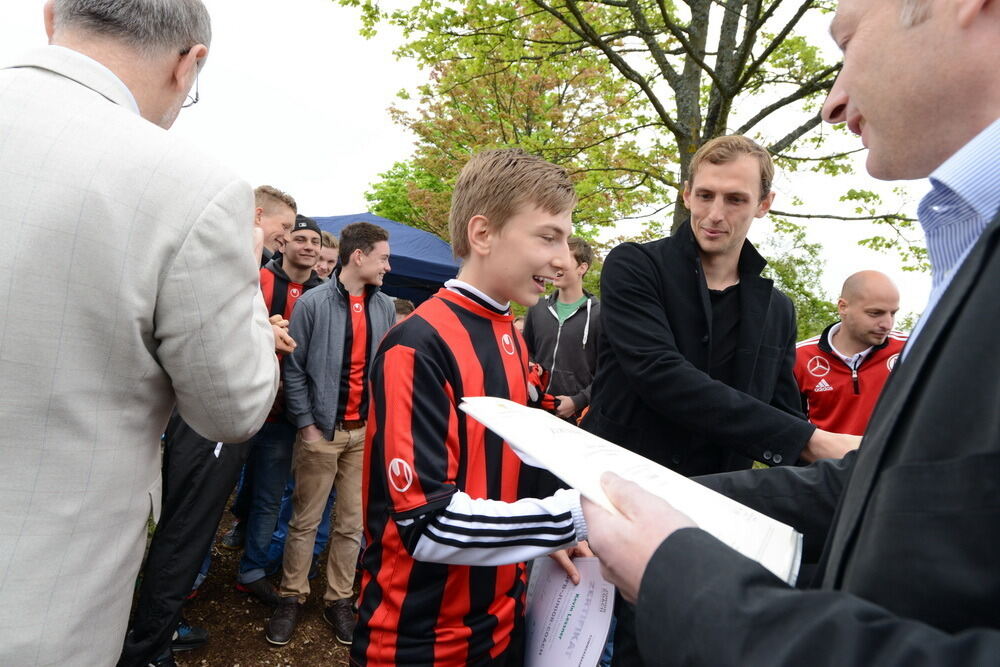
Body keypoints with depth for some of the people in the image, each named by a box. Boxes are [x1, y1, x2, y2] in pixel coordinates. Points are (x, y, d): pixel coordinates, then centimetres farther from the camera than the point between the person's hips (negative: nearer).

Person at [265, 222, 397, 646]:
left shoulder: (386, 308, 4)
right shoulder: (314, 303, -8)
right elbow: (294, 368, -6)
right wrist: (306, 425, -9)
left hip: (367, 431, 3)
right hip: (321, 430, -3)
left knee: (352, 523, 11)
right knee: (305, 520, 9)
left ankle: (340, 599, 26)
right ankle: (292, 597, 26)